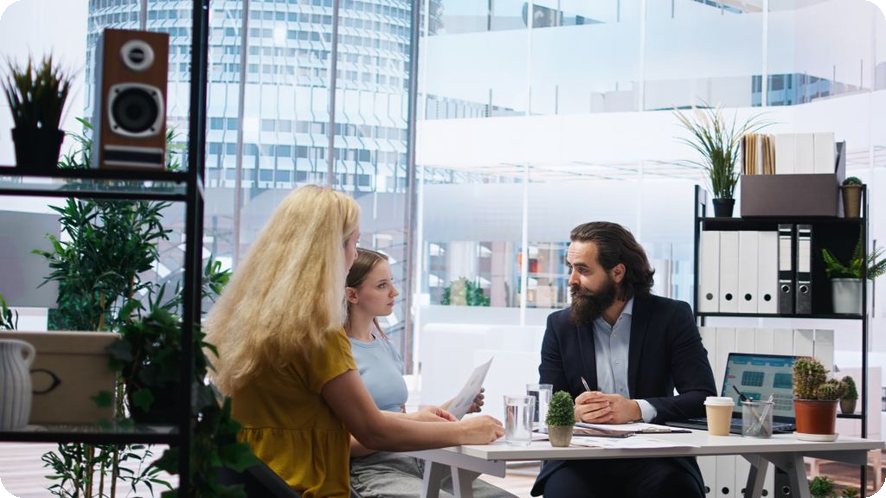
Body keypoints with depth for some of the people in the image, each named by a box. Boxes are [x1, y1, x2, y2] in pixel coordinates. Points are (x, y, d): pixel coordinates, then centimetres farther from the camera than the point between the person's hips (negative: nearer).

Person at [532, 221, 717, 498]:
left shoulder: (672, 317, 2)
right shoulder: (560, 325, 9)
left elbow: (703, 398, -5)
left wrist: (637, 409, -20)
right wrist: (574, 411, -18)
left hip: (652, 457, 0)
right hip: (580, 458, 0)